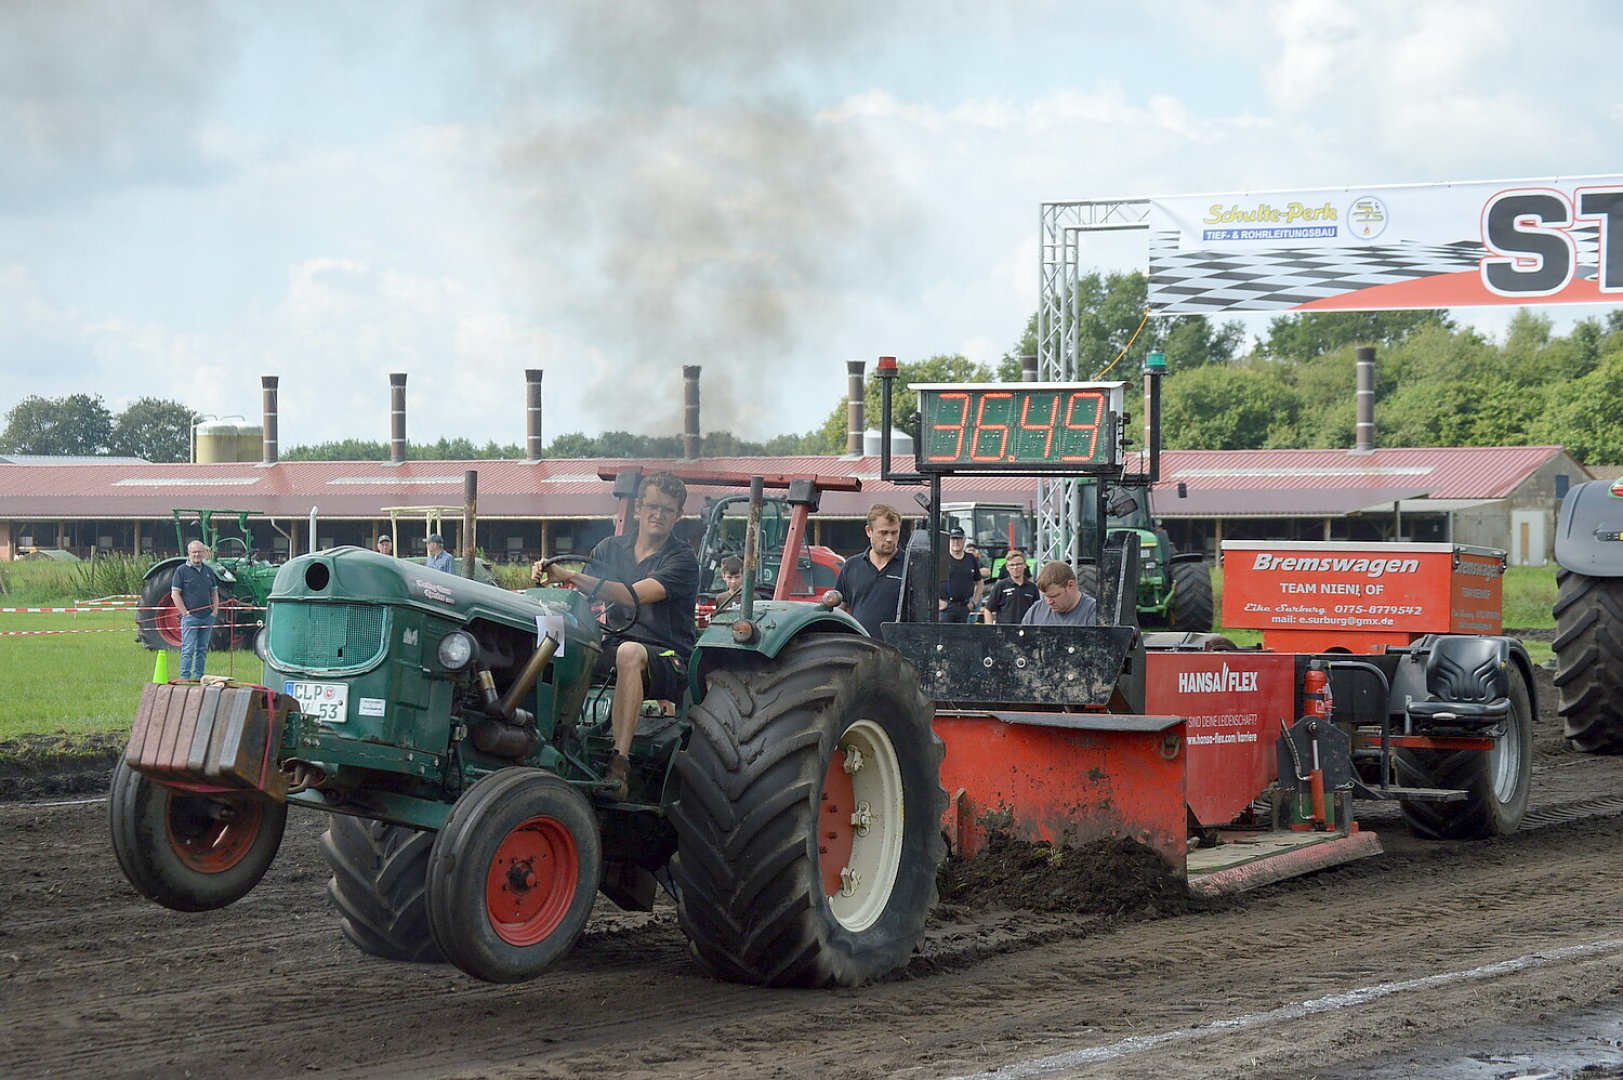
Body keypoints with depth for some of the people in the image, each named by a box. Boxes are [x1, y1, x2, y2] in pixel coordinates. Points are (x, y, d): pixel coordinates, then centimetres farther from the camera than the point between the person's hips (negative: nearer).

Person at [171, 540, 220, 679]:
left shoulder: (208, 570, 13)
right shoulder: (182, 570, -4)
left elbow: (214, 592, 20)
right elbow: (175, 594, -7)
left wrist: (215, 611, 6)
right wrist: (185, 613, -12)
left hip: (207, 617, 6)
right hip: (190, 617, -6)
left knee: (202, 650, 9)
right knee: (188, 650, -9)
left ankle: (199, 677, 15)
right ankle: (185, 678, -9)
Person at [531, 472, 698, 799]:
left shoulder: (682, 560, -6)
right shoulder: (612, 549, 12)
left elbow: (634, 596, -22)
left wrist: (571, 576, -31)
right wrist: (546, 581, -21)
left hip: (669, 659, -5)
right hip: (614, 647, 5)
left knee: (630, 653, -40)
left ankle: (620, 763, -44)